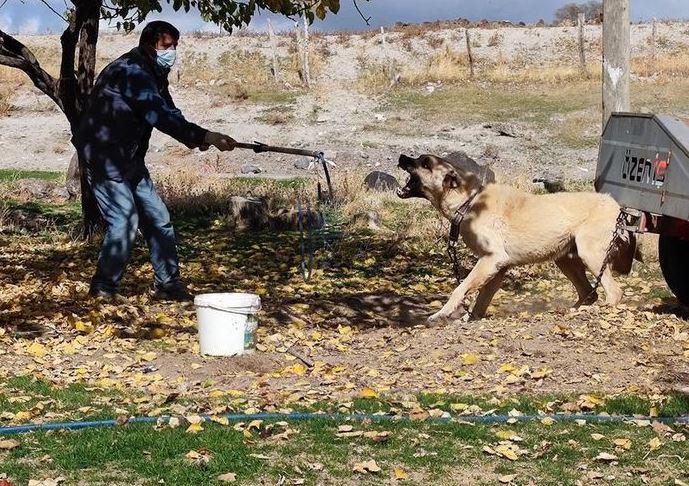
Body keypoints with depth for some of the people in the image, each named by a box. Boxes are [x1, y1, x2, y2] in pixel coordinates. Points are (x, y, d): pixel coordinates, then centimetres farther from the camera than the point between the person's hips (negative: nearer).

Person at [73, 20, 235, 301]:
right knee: (125, 220, -14)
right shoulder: (132, 71, -21)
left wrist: (194, 139, -12)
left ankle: (168, 285, 16)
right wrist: (206, 137, -37)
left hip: (129, 161, 10)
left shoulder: (153, 75, 11)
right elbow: (159, 116, -32)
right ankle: (103, 288, -1)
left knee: (158, 219, 8)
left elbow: (169, 113, 9)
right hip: (103, 158, -10)